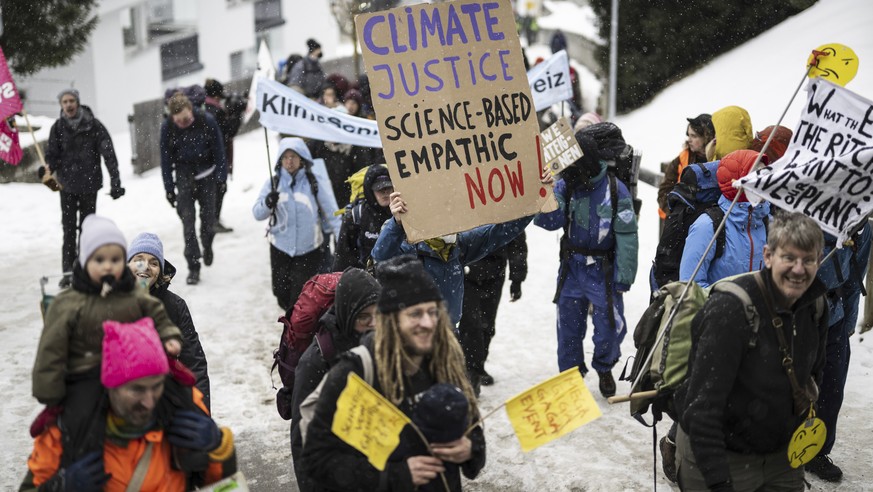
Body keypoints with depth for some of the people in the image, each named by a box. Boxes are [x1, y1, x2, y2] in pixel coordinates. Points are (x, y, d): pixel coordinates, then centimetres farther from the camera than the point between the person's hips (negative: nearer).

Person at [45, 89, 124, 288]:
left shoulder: (93, 125, -7)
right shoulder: (58, 127, 0)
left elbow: (108, 153, -7)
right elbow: (52, 153, 3)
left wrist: (115, 182, -11)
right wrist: (48, 168, -20)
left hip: (89, 183, -1)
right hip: (67, 184, 2)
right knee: (68, 228, 0)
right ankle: (68, 270, 5)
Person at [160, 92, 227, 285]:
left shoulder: (206, 120, -15)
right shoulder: (167, 127, -12)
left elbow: (219, 151, -5)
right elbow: (166, 158, -3)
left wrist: (221, 178, -4)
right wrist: (169, 188, -2)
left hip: (206, 174, 0)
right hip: (184, 176, 0)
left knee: (208, 217, 5)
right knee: (187, 221, -4)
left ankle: (207, 246, 37)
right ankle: (193, 266, 2)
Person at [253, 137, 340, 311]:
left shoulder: (315, 183, -5)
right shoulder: (273, 183, 1)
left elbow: (332, 214, -4)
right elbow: (257, 214, -1)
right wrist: (267, 203, -23)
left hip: (309, 251, -3)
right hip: (280, 250, 3)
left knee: (300, 298, -7)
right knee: (282, 296, 14)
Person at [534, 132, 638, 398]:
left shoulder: (615, 190, -12)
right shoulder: (565, 186, -3)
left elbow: (627, 237, -9)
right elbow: (551, 221, -14)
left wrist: (623, 277, -10)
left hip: (603, 271, -2)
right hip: (571, 268, 3)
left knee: (610, 326, 3)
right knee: (568, 326, 11)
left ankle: (604, 369, 33)